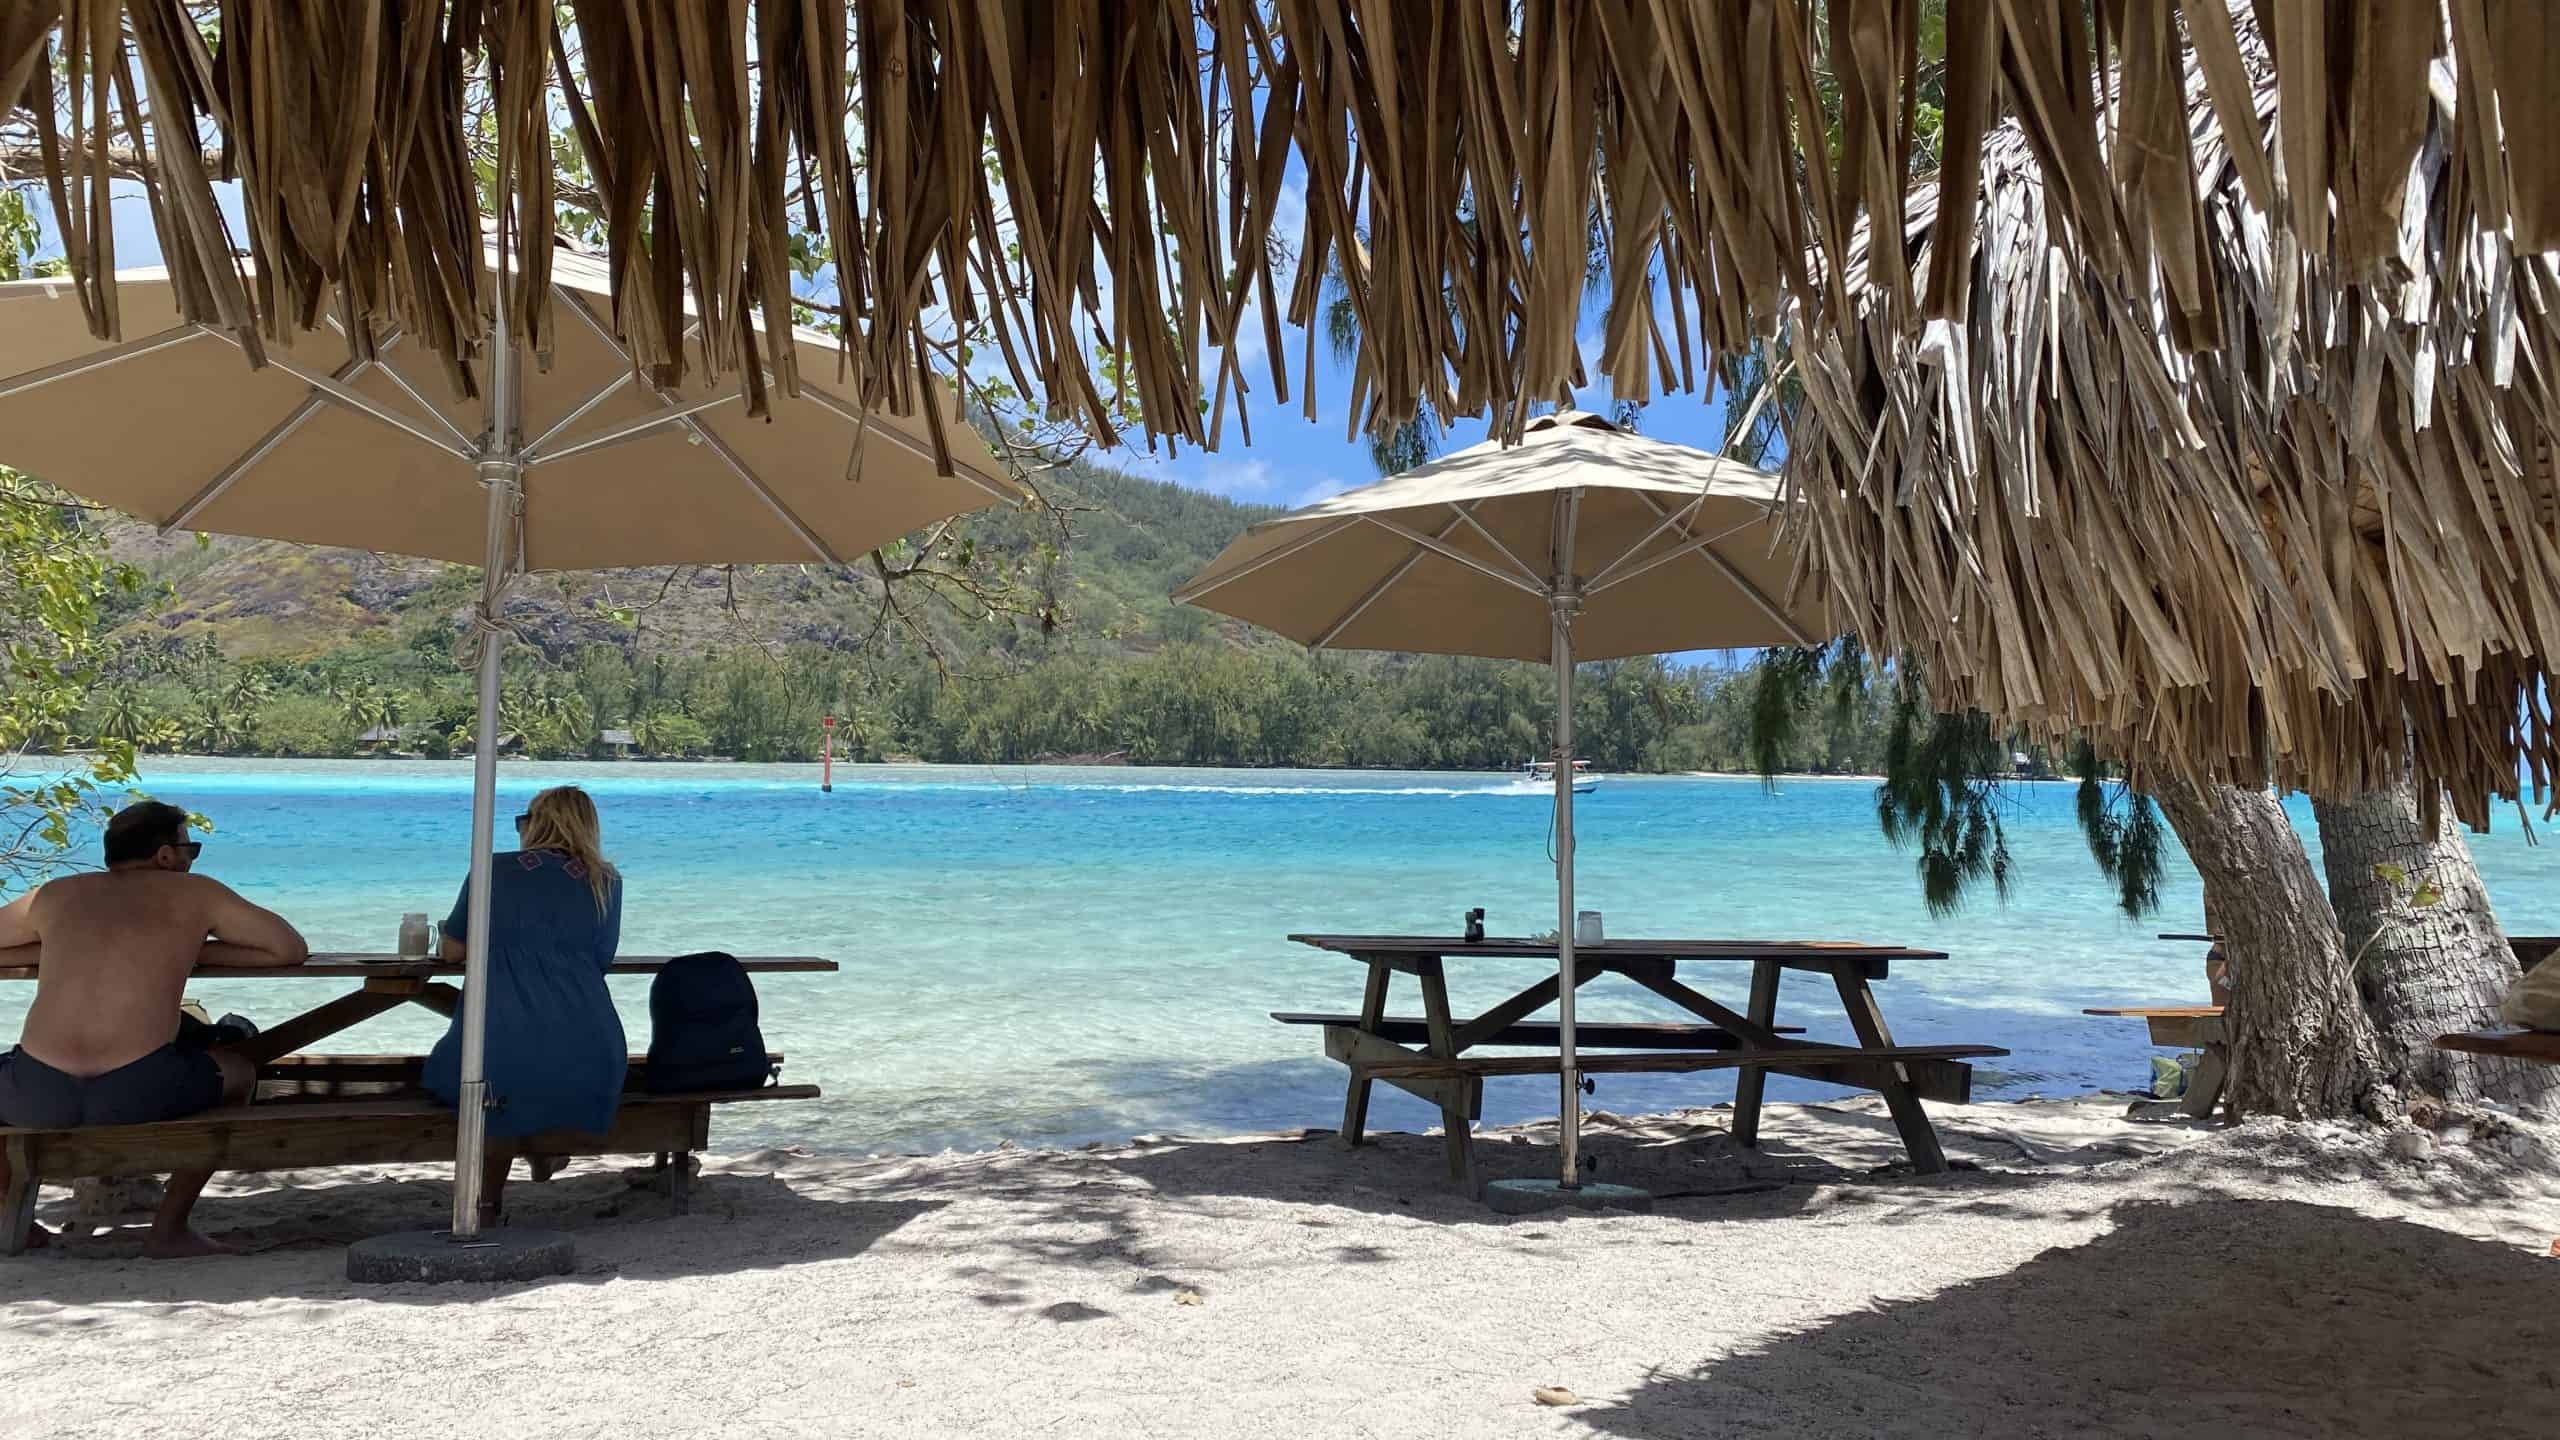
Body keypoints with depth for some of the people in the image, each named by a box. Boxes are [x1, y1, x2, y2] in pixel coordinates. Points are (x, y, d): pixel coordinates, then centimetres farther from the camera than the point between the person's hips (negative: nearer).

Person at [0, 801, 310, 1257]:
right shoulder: (195, 893, 12)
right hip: (138, 1094, -3)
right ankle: (169, 1229, 26)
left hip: (39, 1095, 3)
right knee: (238, 1070, 28)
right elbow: (293, 949, 15)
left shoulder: (55, 895, 19)